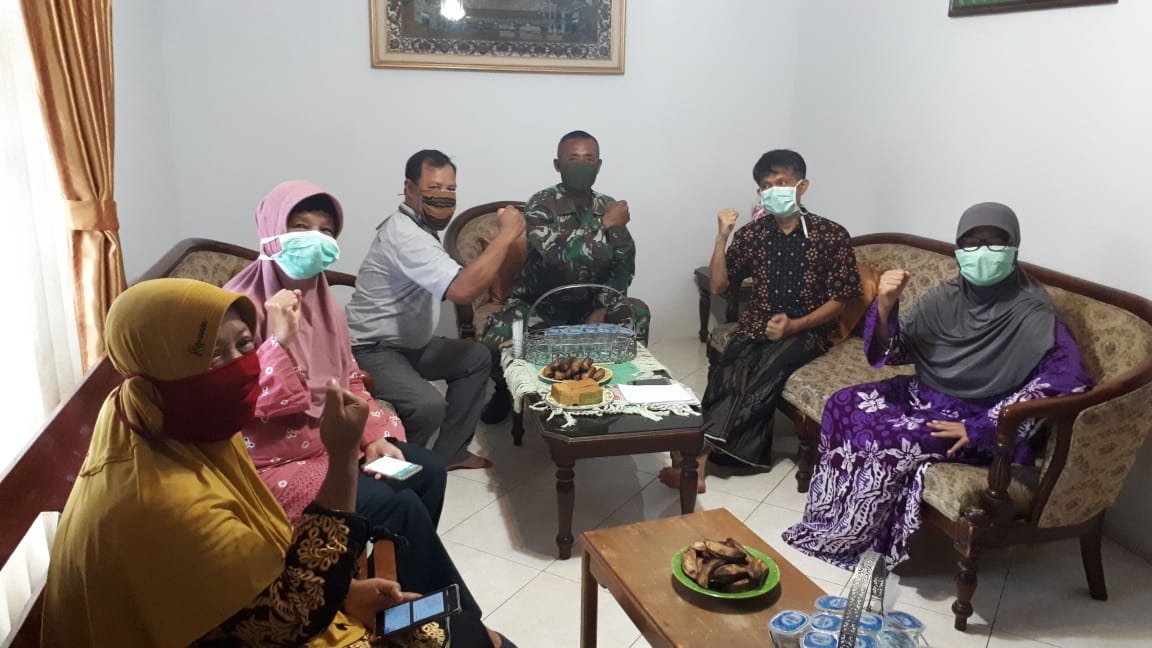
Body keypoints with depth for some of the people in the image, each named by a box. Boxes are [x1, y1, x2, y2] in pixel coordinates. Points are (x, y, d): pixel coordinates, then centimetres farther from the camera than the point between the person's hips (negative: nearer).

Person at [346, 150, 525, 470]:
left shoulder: (420, 225, 7)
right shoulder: (404, 234, -26)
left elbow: (454, 283, 18)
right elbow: (462, 290, -40)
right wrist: (505, 235, -30)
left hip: (408, 343, 10)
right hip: (372, 350, -10)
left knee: (477, 357, 10)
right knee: (429, 406, -30)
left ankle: (449, 452, 16)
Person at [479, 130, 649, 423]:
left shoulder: (609, 207, -1)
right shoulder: (541, 204, -16)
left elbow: (624, 267, -2)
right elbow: (560, 257, -31)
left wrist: (602, 309, -17)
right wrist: (604, 225, -27)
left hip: (587, 306, 3)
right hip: (537, 305, -3)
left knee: (637, 312, -24)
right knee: (494, 344, -28)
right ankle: (506, 389, 10)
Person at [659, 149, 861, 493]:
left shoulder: (831, 235, -1)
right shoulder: (752, 233, 7)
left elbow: (839, 299, -2)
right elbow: (718, 287, 7)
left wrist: (794, 325, -17)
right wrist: (722, 236, -5)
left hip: (806, 331, -2)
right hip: (757, 326, 3)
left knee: (765, 372, -32)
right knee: (730, 371, -30)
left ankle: (700, 449, -30)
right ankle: (700, 456, -37)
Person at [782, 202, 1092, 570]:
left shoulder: (1031, 312, -17)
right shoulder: (945, 298, -1)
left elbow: (1069, 378, -30)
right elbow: (890, 353, 0)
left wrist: (979, 428, -30)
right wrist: (885, 306, -23)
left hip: (977, 418, -6)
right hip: (926, 395, 6)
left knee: (885, 437, -26)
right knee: (844, 405, -11)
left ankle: (852, 537, -2)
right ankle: (834, 512, 3)